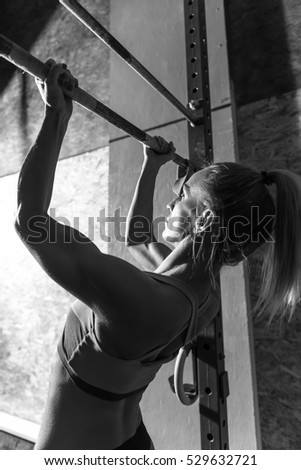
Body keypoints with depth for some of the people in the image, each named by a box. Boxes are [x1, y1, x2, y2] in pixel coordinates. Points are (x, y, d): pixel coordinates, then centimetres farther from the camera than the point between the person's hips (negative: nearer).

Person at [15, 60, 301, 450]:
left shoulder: (142, 300, -39)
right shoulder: (206, 296, -11)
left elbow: (28, 219, -38)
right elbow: (137, 238, 5)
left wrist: (56, 117, -28)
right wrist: (150, 168, 11)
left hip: (73, 440, -6)